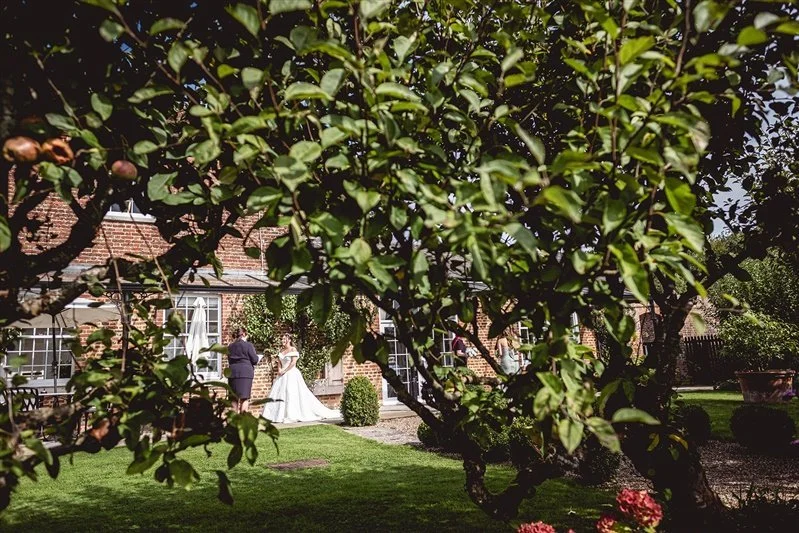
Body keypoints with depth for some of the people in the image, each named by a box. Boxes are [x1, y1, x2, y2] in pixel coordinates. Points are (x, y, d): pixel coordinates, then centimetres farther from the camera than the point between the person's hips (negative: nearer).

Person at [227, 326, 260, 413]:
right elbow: (255, 360, -6)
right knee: (245, 397, -2)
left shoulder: (230, 346, 10)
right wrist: (257, 357, 15)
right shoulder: (248, 345, -6)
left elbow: (229, 360, 17)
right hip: (245, 373, -5)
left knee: (235, 398, 10)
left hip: (233, 373, 5)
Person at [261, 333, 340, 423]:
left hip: (292, 374, -7)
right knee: (279, 394, 1)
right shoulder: (281, 351, 15)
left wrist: (284, 371, -13)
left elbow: (293, 362, -13)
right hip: (283, 375, 7)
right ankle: (280, 416, 2)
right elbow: (279, 362, 14)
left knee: (292, 394, -11)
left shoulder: (293, 349, -5)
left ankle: (295, 415, -9)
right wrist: (279, 370, -5)